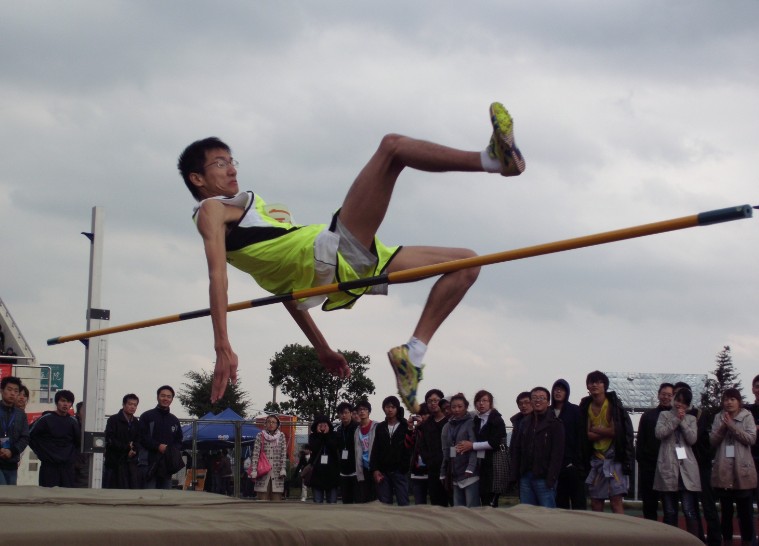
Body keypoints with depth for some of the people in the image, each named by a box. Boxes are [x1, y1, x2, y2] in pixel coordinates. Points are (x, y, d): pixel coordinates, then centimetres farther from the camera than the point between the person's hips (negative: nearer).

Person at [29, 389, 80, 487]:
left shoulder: (73, 422, 9)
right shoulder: (46, 419, -2)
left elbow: (78, 442, 14)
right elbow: (31, 438, -1)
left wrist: (72, 456, 4)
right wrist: (42, 455, -4)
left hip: (68, 466, 3)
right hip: (49, 466, -3)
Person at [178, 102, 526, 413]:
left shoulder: (244, 216, 33)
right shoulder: (212, 211, 6)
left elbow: (285, 283, 33)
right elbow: (217, 275, -12)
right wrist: (223, 348, -27)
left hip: (342, 275, 9)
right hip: (328, 252, -9)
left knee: (465, 263, 8)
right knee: (391, 146, -16)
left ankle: (414, 351, -8)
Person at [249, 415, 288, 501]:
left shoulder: (281, 436, 7)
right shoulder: (260, 435, 3)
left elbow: (284, 454, 3)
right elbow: (256, 453, -2)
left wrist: (283, 469, -7)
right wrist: (254, 470, -10)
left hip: (277, 471, 1)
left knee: (276, 498, 0)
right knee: (262, 498, -2)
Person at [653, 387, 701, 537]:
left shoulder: (691, 419, 14)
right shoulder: (664, 415, 11)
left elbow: (692, 439, 0)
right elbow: (659, 433, -6)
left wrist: (682, 421, -5)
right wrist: (676, 419, -6)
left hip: (686, 468, 0)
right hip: (667, 467, 0)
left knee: (689, 511, -9)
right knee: (670, 512, 3)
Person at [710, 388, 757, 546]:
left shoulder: (747, 417, 0)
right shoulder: (719, 417, 10)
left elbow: (751, 439, -10)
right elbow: (713, 441, 4)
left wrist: (732, 426, -15)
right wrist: (722, 427, -12)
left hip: (742, 470, -3)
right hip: (723, 470, 3)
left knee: (745, 511, -1)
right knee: (726, 510, 10)